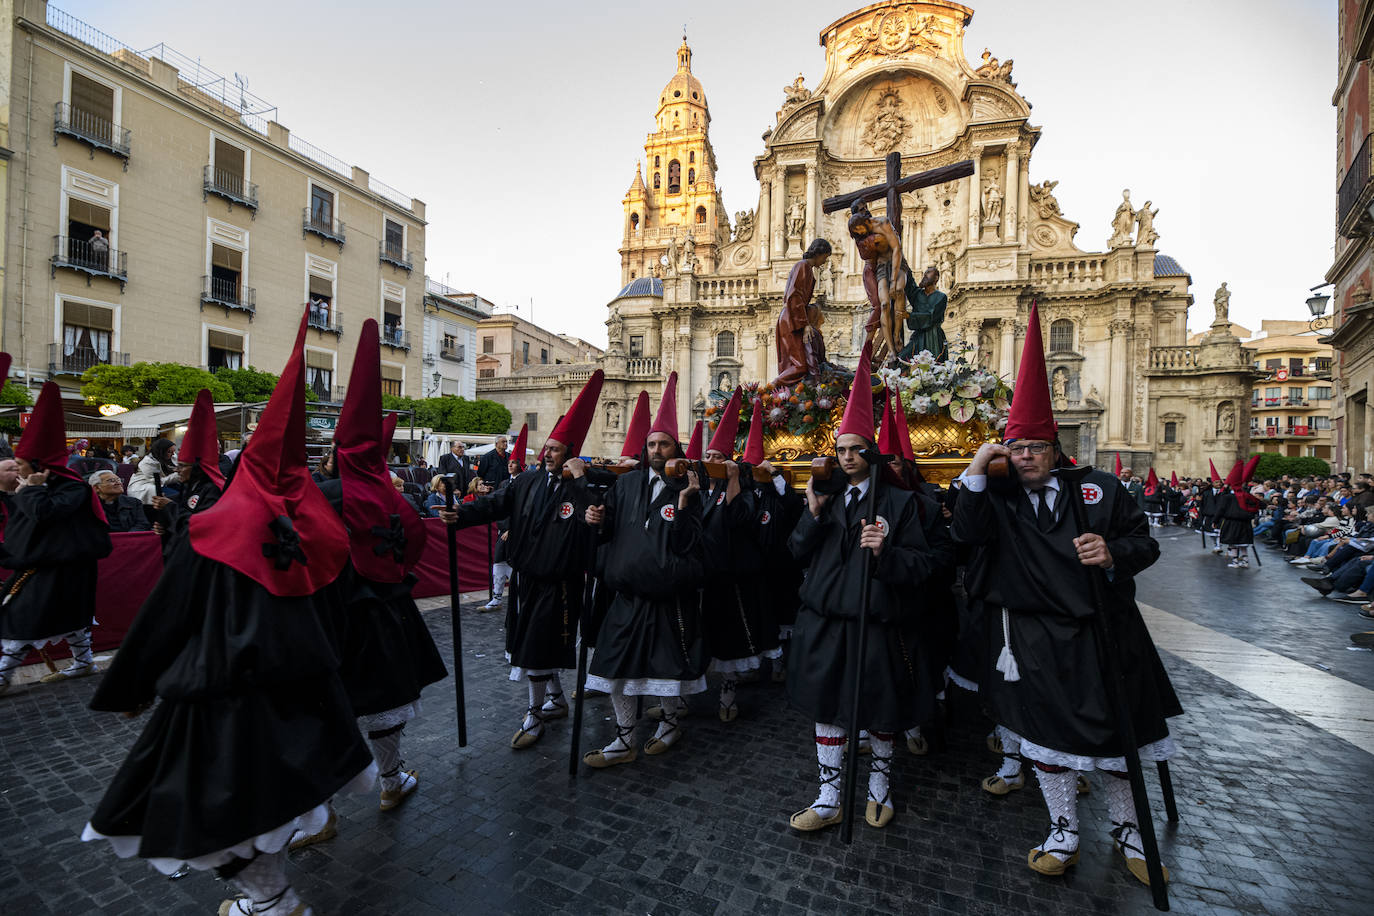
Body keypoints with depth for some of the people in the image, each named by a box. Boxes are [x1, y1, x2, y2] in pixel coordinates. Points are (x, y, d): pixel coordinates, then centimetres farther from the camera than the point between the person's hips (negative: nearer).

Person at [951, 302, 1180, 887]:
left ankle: (1126, 829, 39)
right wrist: (975, 472, -22)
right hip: (1035, 640, -1)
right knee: (1046, 732, 9)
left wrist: (1115, 553, -19)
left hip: (1103, 630, 1)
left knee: (1119, 730, 15)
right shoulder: (999, 499, 0)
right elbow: (966, 533, -16)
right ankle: (1063, 834, 29)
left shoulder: (1099, 489, 3)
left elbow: (1145, 542, 3)